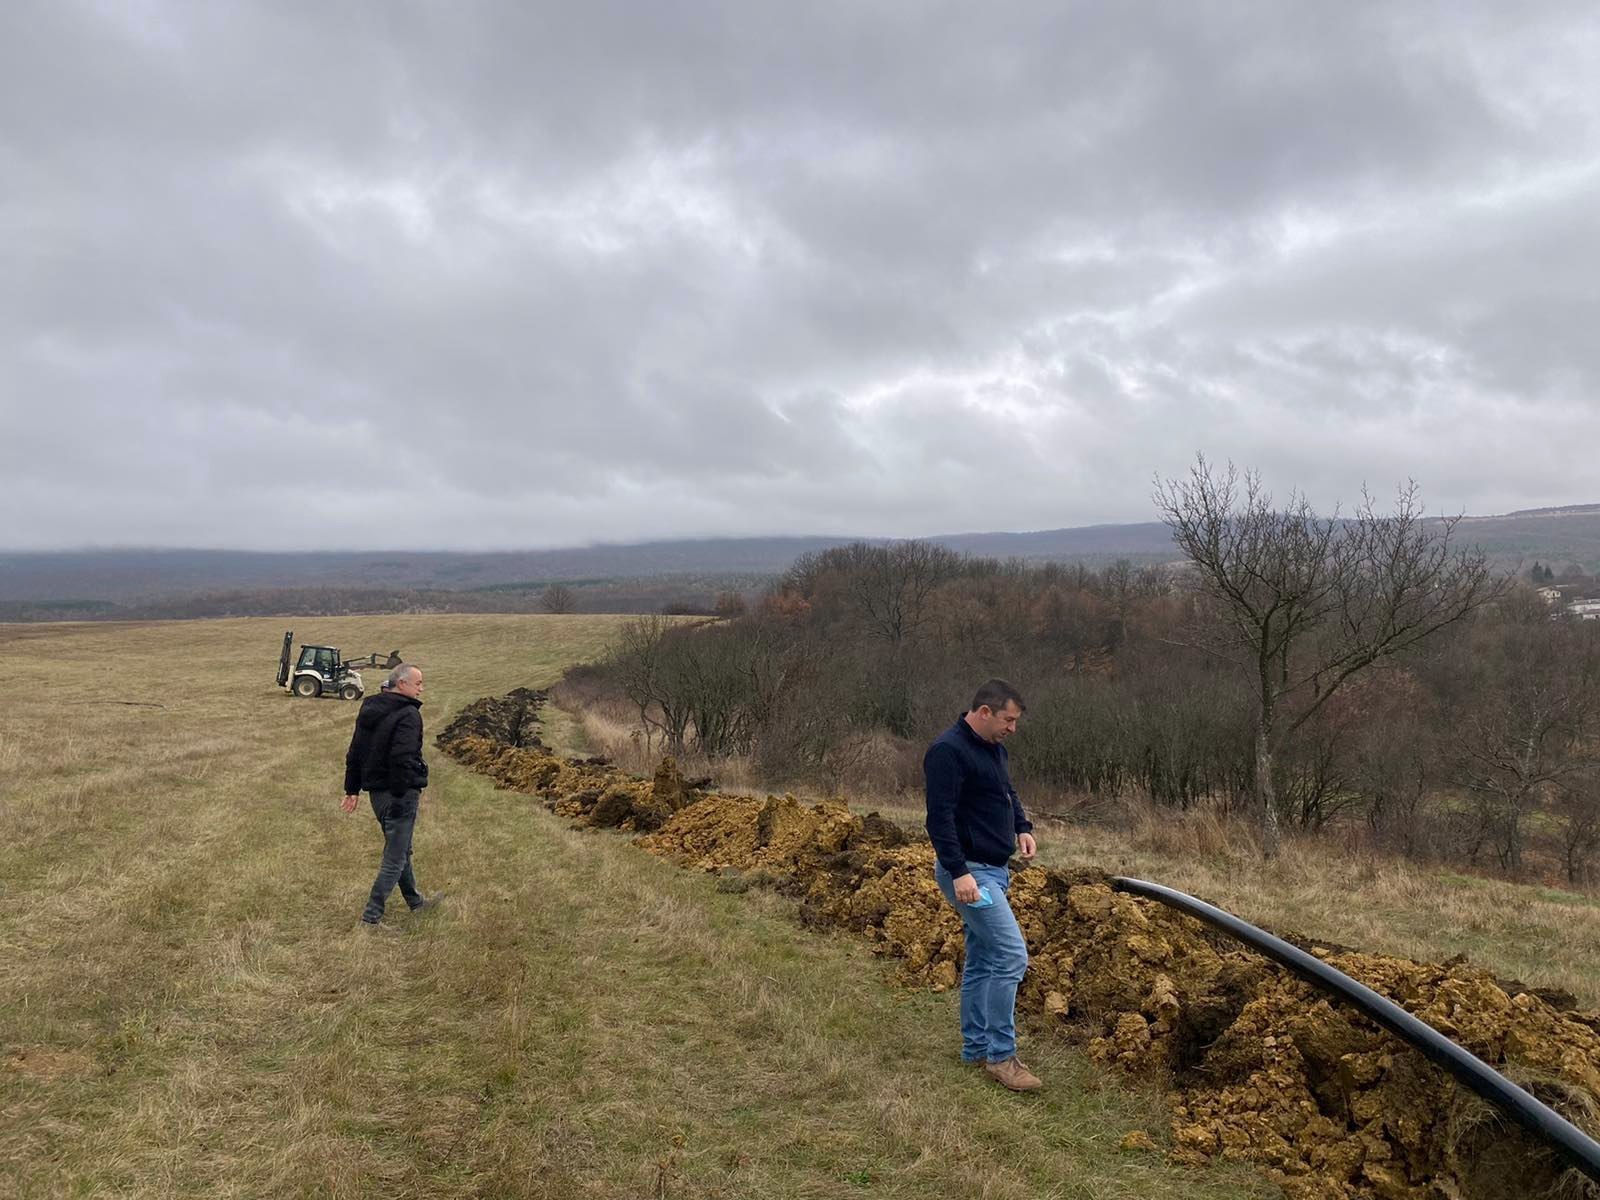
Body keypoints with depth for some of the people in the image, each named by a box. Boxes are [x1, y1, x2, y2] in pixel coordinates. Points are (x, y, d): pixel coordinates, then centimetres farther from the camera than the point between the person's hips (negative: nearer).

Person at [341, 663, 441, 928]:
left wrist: (352, 789, 21)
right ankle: (371, 918, 1)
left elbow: (354, 752, 16)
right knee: (395, 857, 0)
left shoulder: (368, 710, 11)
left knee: (400, 849, 24)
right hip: (400, 793, -9)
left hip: (376, 792, 9)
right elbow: (402, 758, -27)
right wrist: (403, 792, -21)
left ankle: (415, 901, 39)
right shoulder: (408, 715, -17)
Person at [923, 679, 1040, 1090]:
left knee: (981, 961, 15)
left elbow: (1008, 794, 26)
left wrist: (1023, 828, 9)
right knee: (1012, 955, -12)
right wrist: (959, 872, -28)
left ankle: (976, 1048, 26)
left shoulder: (993, 748, 11)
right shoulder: (948, 751, -19)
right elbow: (939, 817, -24)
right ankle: (1001, 1056, -2)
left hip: (994, 870, 10)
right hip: (968, 873, -10)